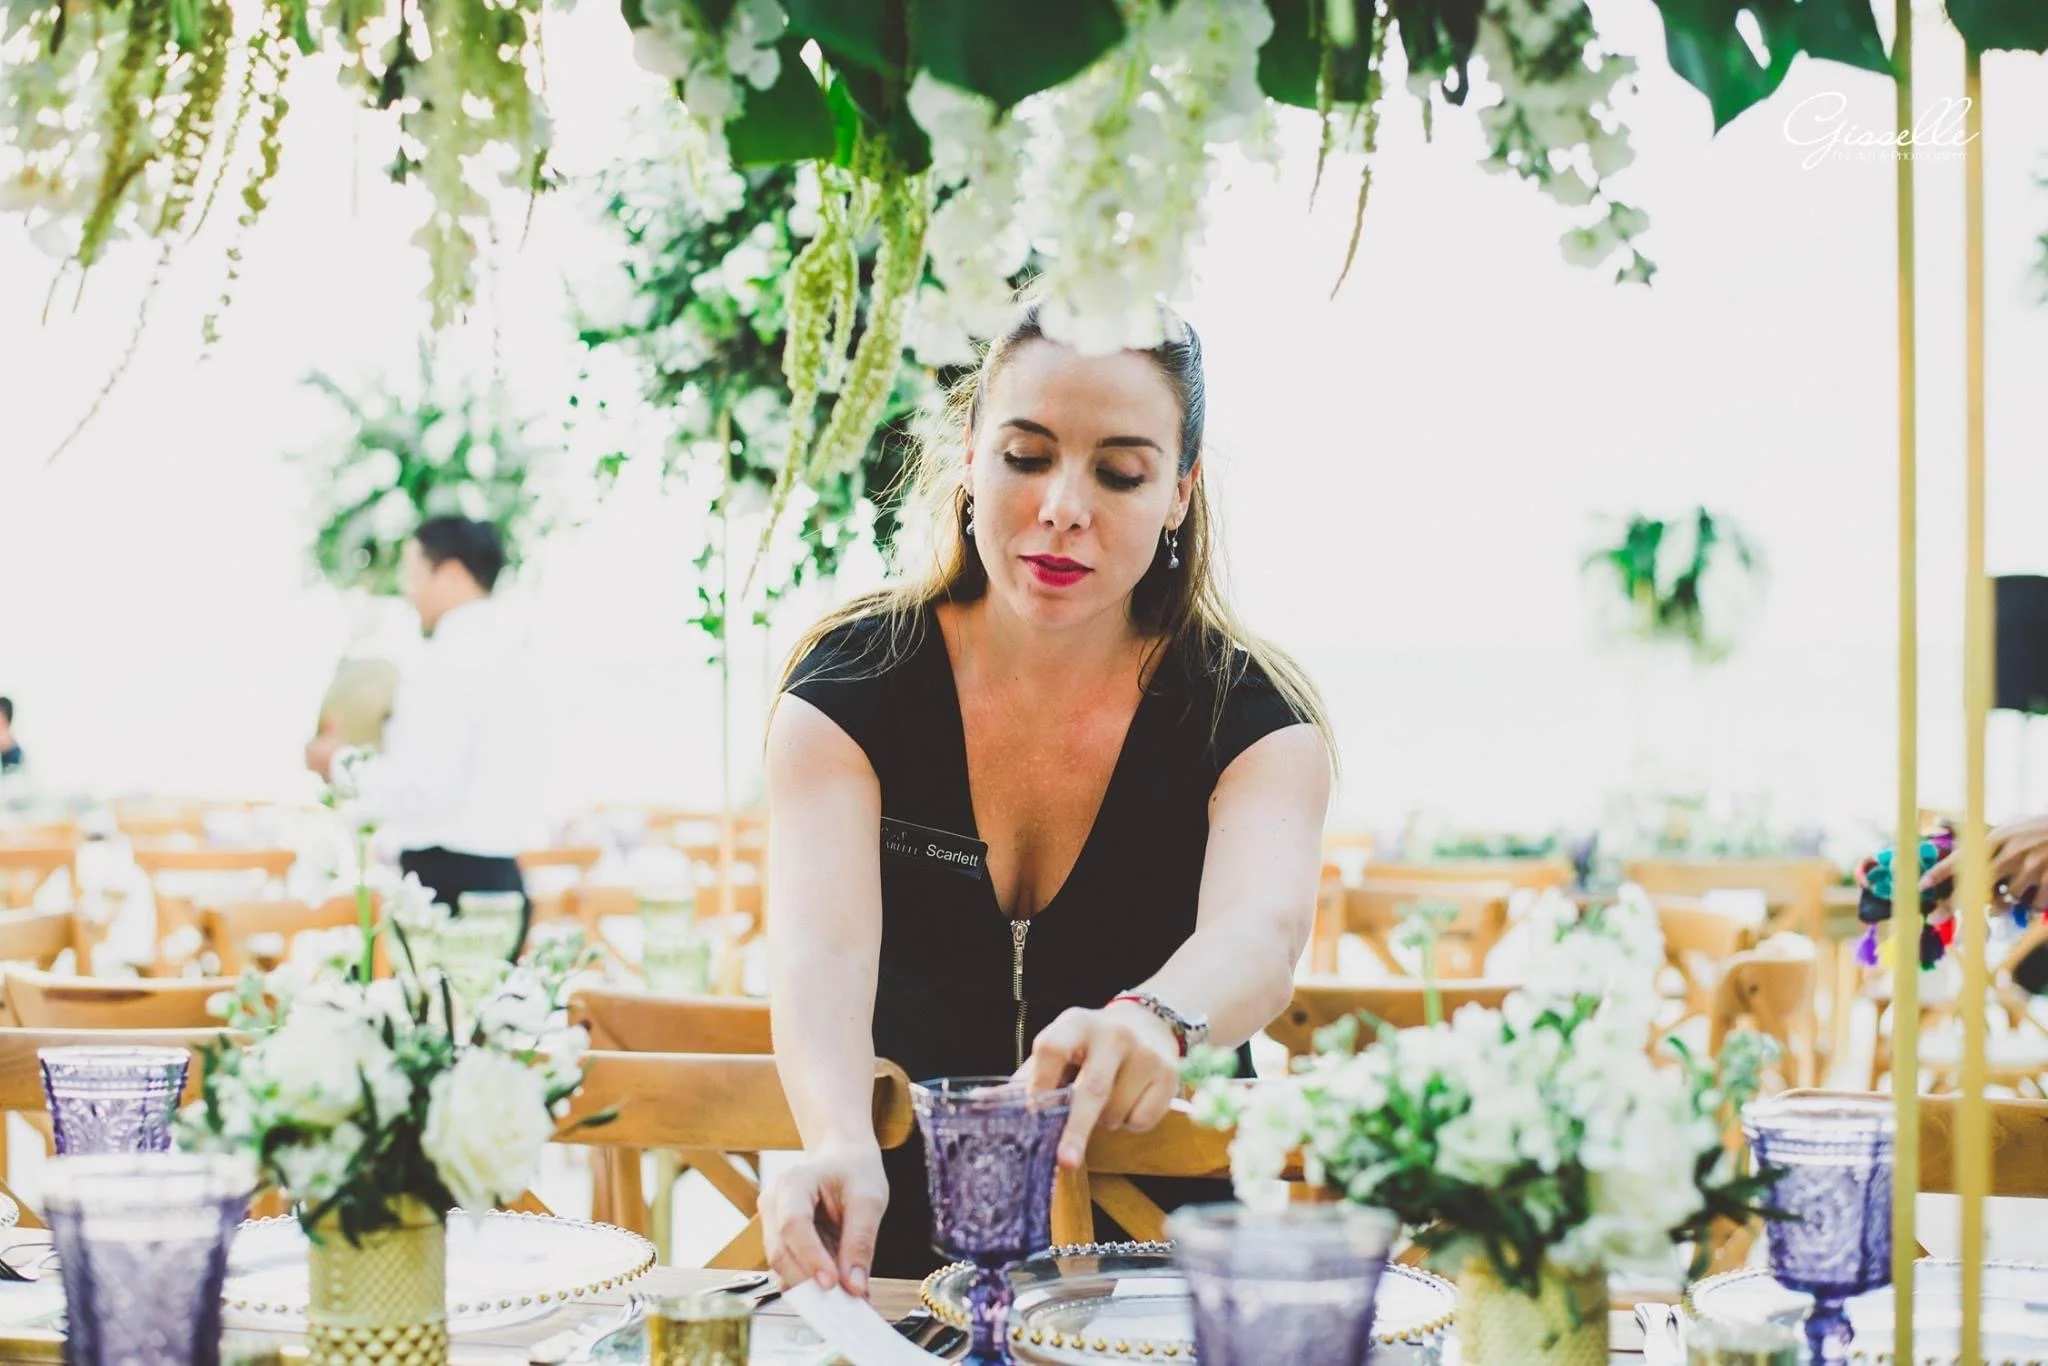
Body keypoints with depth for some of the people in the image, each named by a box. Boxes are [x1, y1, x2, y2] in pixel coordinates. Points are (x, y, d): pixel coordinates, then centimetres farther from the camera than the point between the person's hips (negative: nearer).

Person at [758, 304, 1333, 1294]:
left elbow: (1260, 933, -27)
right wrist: (840, 1148, -44)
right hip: (900, 1237, 3)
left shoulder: (1253, 718, -6)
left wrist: (1155, 1023, -51)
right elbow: (820, 953, -22)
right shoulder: (852, 685, -6)